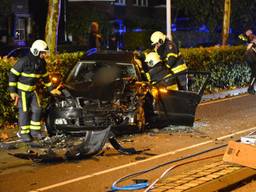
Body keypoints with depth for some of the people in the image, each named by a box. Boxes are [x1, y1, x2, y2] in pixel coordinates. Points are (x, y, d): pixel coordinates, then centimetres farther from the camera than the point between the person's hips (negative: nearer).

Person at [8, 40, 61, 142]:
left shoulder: (41, 63, 1)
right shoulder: (24, 61, -21)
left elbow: (45, 77, 16)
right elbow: (12, 75, -17)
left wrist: (51, 89, 14)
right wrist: (12, 91, -18)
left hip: (32, 90, 7)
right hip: (22, 90, -7)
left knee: (37, 109, 5)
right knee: (24, 111, -3)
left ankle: (35, 130, 18)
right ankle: (23, 133, 8)